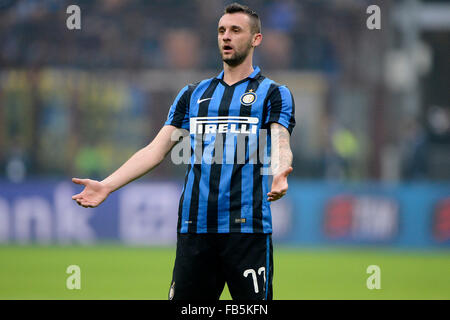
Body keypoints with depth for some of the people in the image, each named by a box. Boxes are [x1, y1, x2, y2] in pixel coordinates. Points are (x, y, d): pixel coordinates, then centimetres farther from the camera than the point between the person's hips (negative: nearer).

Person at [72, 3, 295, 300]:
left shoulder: (274, 93, 7)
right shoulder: (193, 94, 18)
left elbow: (281, 144, -9)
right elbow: (157, 149, 13)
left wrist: (279, 175, -34)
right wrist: (107, 185, 0)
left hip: (247, 228, -4)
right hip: (194, 227, 4)